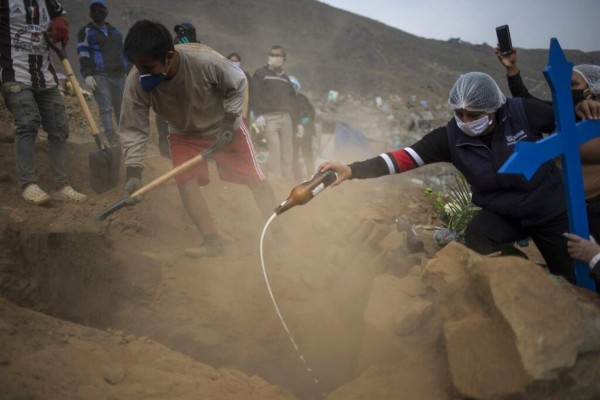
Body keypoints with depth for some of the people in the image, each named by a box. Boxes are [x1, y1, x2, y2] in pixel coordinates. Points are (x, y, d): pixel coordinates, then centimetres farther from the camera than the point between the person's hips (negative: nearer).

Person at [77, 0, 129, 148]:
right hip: (100, 76, -5)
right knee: (106, 110, -10)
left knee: (122, 109, 8)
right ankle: (114, 143, -14)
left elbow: (123, 52, 24)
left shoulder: (115, 32, 22)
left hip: (120, 75, 5)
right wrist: (87, 75, -15)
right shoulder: (86, 31, 6)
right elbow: (83, 55, -3)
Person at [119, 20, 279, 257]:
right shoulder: (136, 82, -30)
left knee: (255, 179, 1)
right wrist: (134, 172, -31)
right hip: (184, 133, 2)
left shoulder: (205, 60, -38)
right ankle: (211, 241, -5)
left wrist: (228, 122, -23)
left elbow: (237, 84, -18)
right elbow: (134, 129, -22)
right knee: (185, 182, -16)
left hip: (224, 126, -2)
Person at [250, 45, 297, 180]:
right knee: (274, 149, -16)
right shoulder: (261, 73, 4)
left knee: (287, 151, 2)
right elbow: (255, 94, -6)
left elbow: (292, 95, 27)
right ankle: (275, 178, -16)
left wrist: (290, 108, 7)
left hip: (285, 117, 6)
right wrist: (258, 114, -15)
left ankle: (287, 177, 7)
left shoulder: (285, 77, 22)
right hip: (269, 117, -6)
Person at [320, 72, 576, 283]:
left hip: (551, 210, 0)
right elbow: (405, 156, -30)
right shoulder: (450, 137, -21)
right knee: (476, 238, -30)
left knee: (576, 282, 6)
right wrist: (352, 170, -39)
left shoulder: (524, 112, -24)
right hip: (503, 213, 1)